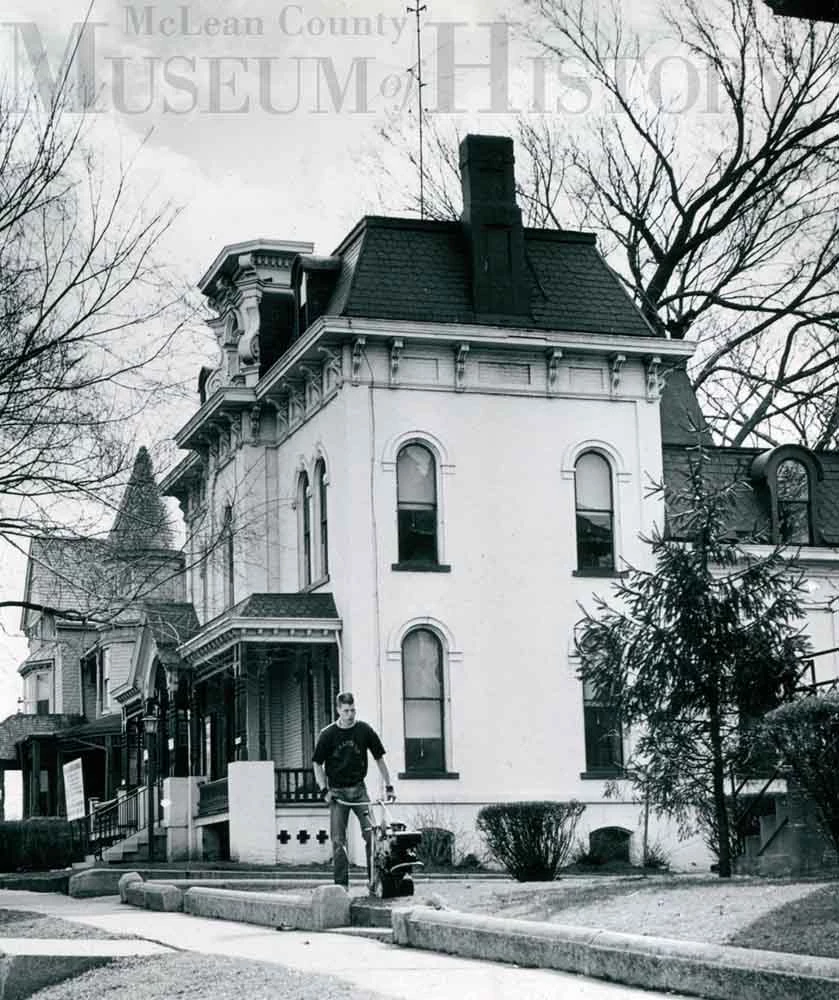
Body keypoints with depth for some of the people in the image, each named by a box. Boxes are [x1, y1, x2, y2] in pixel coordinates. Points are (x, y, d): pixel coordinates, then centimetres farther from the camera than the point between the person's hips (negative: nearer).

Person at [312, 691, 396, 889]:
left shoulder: (365, 730, -1)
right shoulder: (328, 734, -4)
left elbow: (379, 759, 8)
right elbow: (317, 764, 4)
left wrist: (389, 787, 6)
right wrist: (324, 790, -5)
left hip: (359, 789, 1)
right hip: (337, 791, 0)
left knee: (371, 832, -12)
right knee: (338, 840, -2)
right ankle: (341, 884, 3)